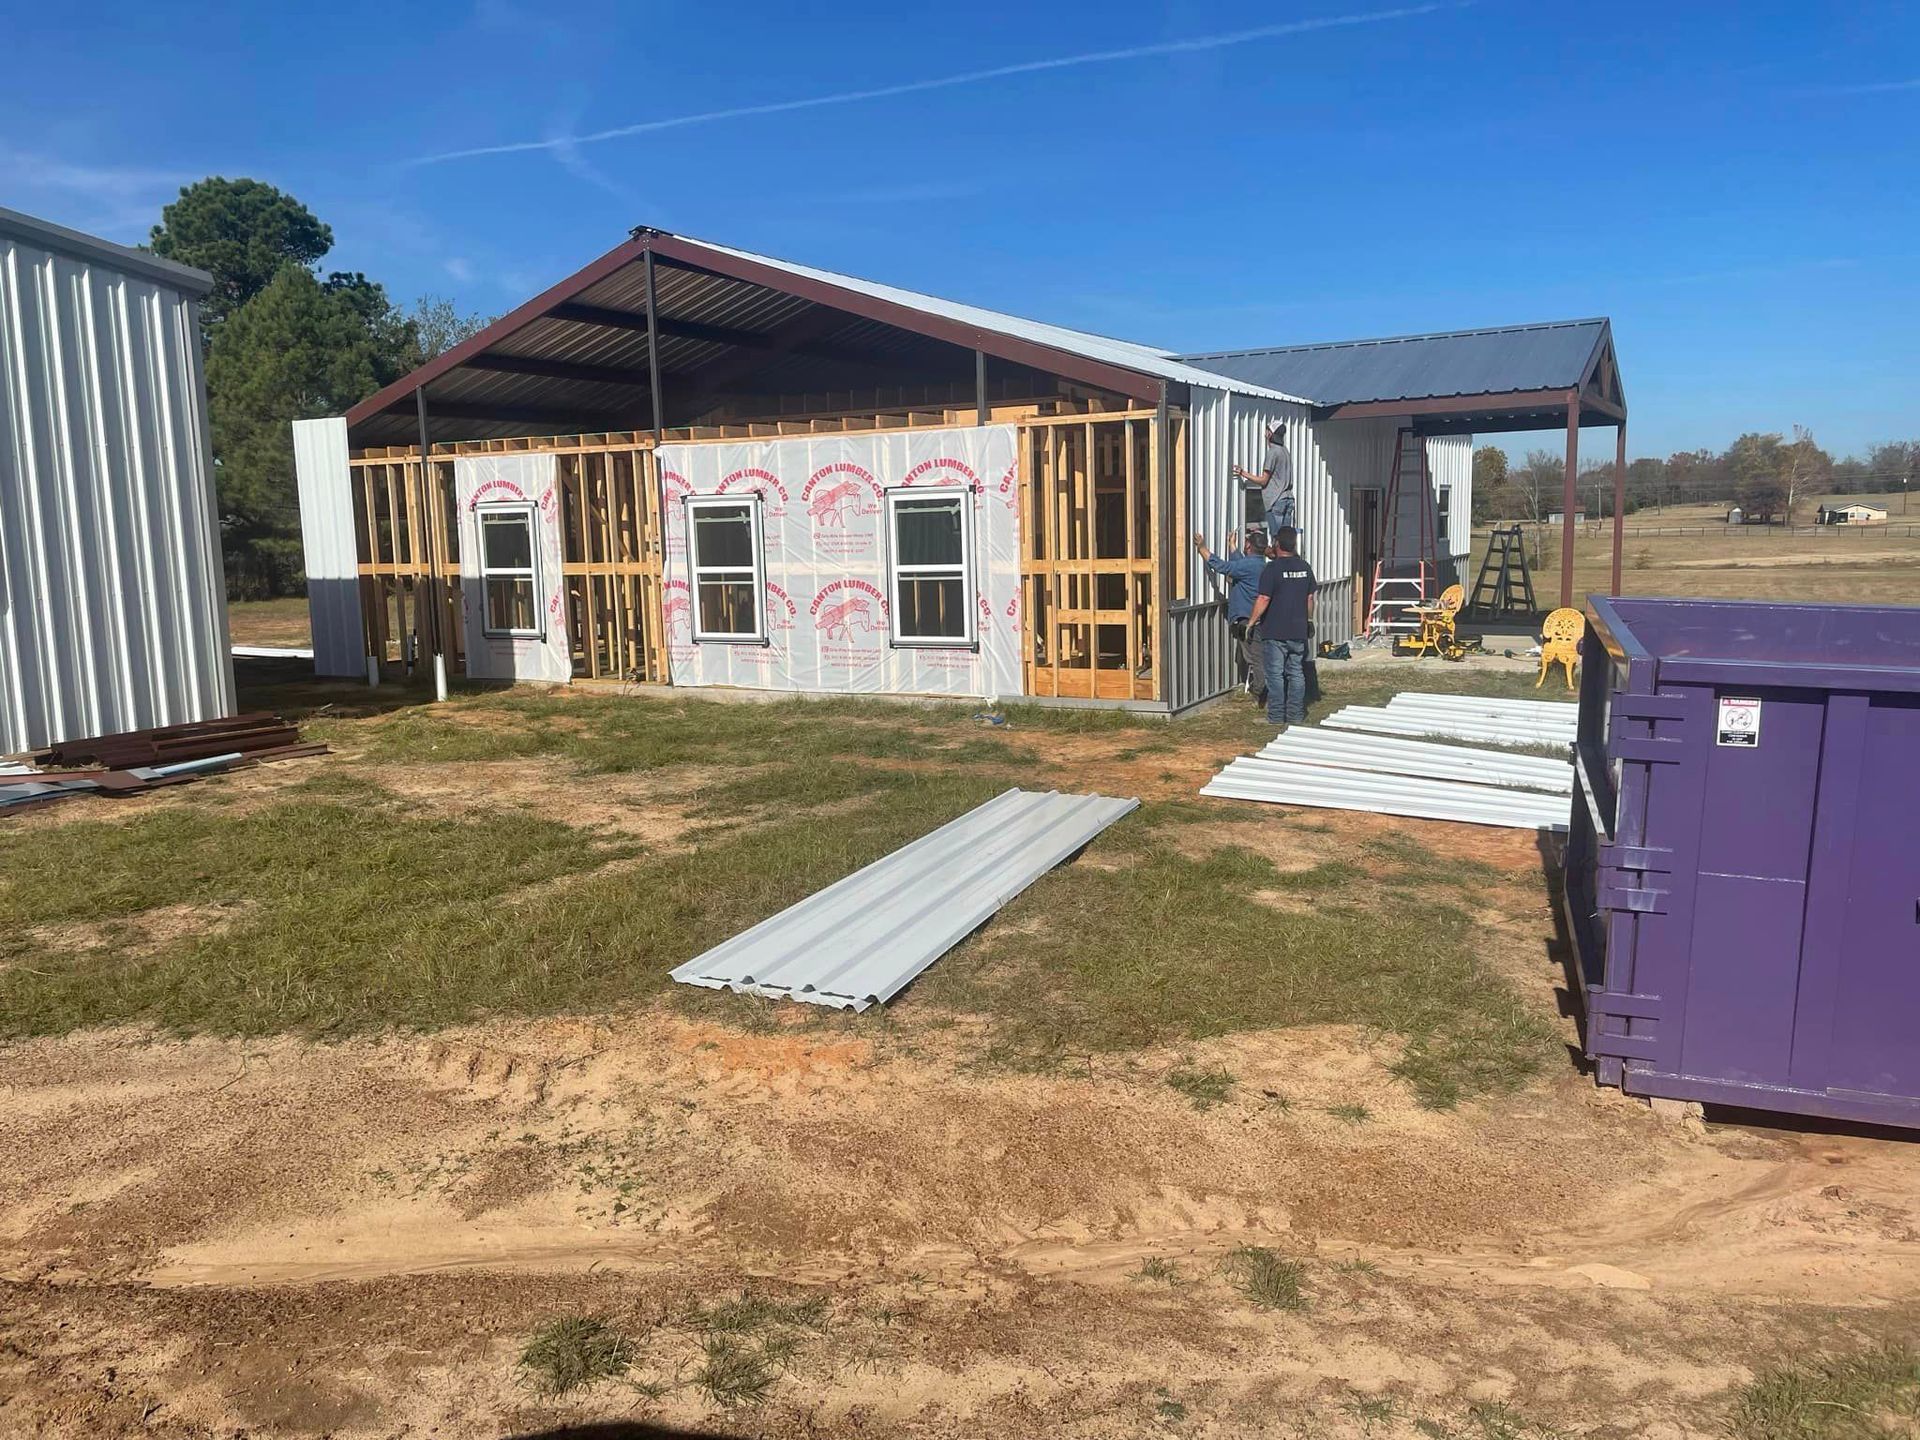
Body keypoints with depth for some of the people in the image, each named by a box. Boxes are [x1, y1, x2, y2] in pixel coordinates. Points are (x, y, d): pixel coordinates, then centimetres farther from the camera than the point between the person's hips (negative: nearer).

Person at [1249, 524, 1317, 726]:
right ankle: (1295, 715, 14)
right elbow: (1310, 598, 12)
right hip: (1298, 631, 5)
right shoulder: (1304, 567, 6)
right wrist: (1309, 621, 23)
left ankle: (1277, 716, 3)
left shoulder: (1272, 568, -13)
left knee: (1275, 674, 1)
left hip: (1275, 631, -5)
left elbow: (1263, 599, -16)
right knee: (1296, 673, 11)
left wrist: (1252, 622, -7)